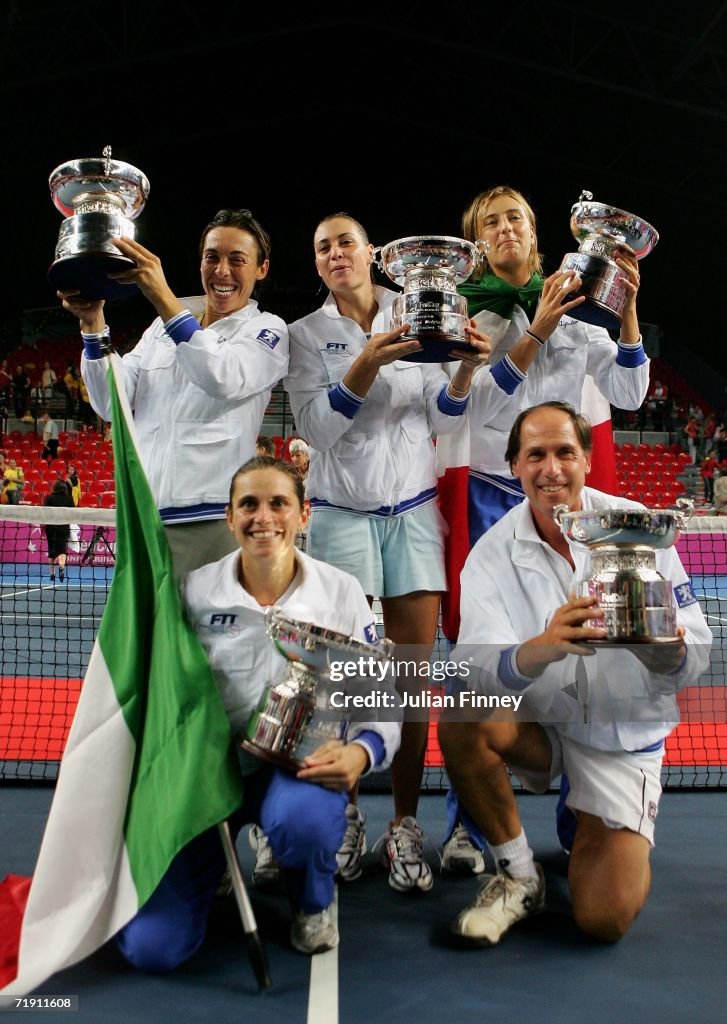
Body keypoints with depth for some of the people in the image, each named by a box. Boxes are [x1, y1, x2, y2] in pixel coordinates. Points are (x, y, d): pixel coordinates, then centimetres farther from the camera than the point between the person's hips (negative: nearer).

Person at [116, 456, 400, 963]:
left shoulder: (341, 592, -5)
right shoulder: (192, 590, -5)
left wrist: (360, 752, -24)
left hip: (302, 765, 0)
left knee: (301, 820, -37)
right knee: (152, 947, -11)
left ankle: (315, 902, 2)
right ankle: (213, 867, 25)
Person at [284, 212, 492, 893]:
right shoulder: (305, 334, 5)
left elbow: (443, 420, 6)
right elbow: (316, 427, -8)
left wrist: (466, 366, -14)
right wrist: (368, 363, -22)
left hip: (413, 512, 2)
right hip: (341, 513, -1)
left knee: (414, 674, -1)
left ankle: (404, 826, 9)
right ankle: (345, 814, 15)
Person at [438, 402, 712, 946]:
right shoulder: (493, 553, -12)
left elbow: (697, 657, -12)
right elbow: (476, 669, -25)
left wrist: (668, 651, -36)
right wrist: (542, 648, -46)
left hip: (625, 733, 0)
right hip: (538, 724, 1)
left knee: (605, 918, -12)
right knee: (462, 722, -30)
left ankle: (584, 826, 24)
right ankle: (518, 874, -4)